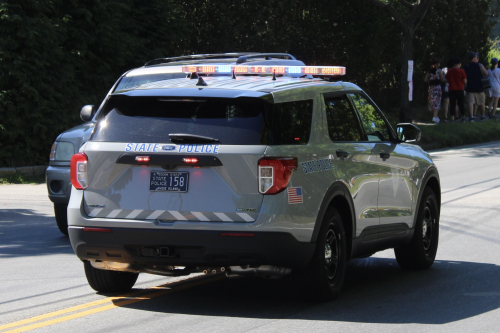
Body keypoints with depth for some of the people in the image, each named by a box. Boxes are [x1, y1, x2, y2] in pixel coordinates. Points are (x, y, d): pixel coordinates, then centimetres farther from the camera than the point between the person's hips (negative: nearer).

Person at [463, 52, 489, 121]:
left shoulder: (466, 67, 6)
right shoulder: (479, 65, -6)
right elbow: (486, 73, -14)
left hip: (469, 88, 2)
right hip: (479, 87, -2)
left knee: (470, 102, -4)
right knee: (481, 103, 13)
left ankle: (471, 116, -16)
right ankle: (482, 116, 23)